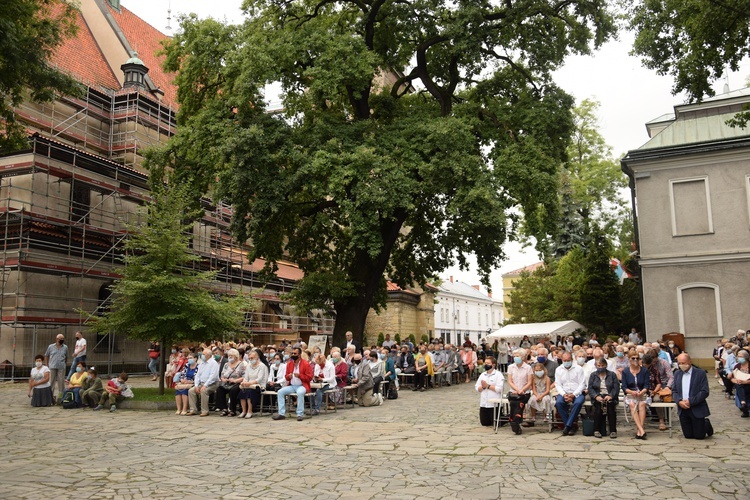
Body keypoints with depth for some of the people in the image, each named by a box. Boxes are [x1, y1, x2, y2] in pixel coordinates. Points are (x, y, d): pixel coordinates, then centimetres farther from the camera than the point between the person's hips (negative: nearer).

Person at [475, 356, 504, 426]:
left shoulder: (498, 374, -5)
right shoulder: (482, 375, 13)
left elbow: (499, 389, -17)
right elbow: (476, 388, 8)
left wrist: (488, 386, -15)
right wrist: (483, 387, -12)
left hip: (494, 404, -6)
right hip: (483, 404, 6)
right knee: (484, 423, 7)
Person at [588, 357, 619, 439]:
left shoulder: (612, 374, 11)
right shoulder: (593, 375, 14)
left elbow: (616, 388, 1)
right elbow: (590, 388, 4)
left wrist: (610, 396, -16)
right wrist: (596, 396, -15)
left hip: (610, 397, 0)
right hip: (597, 397, 0)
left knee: (611, 405, -31)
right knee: (598, 406, -30)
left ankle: (613, 431, -25)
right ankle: (597, 430, -24)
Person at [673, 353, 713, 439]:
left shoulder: (700, 373, -6)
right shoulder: (677, 374, 9)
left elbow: (705, 392, -12)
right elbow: (674, 391, 8)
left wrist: (690, 401, -19)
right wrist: (679, 401, -12)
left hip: (697, 409, -4)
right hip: (683, 409, 4)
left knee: (699, 436, 3)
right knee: (688, 436, 8)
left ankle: (706, 424, 33)